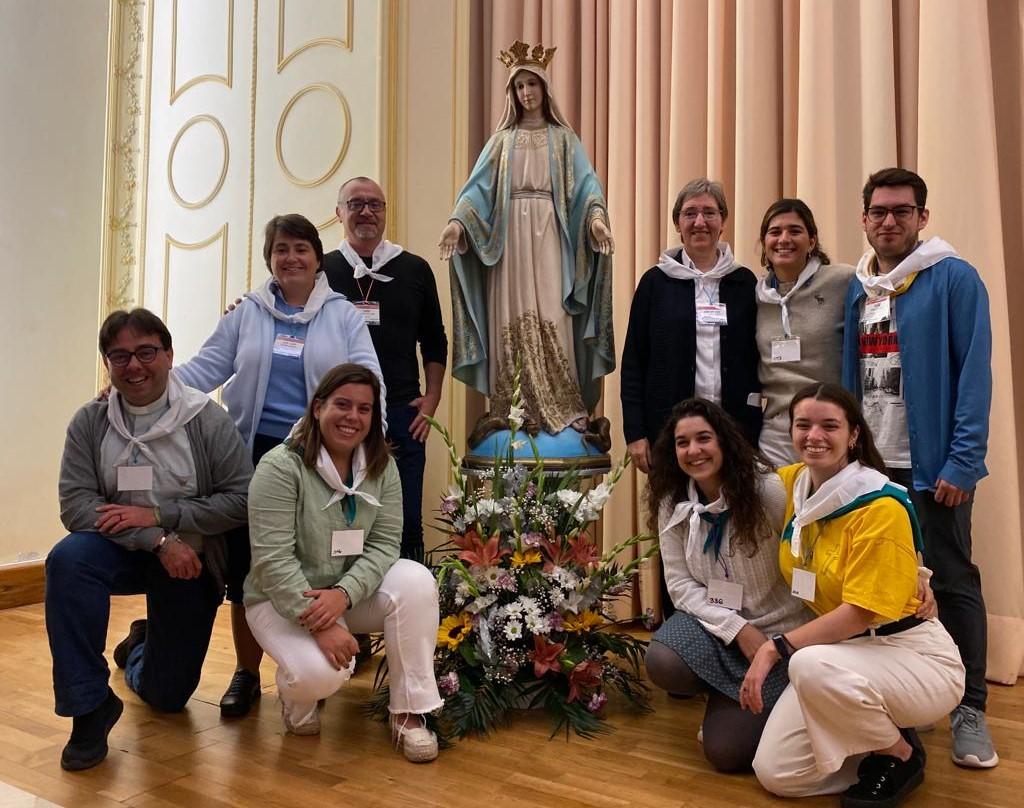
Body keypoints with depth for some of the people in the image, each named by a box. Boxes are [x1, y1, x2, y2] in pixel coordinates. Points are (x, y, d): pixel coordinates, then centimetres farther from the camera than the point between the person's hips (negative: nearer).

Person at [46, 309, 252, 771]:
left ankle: (141, 647, 47)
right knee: (68, 558, -35)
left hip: (190, 561, 0)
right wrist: (157, 541, -26)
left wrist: (158, 515, -23)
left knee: (167, 697, 8)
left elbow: (242, 500, -16)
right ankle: (90, 706, -18)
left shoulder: (206, 419, -14)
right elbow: (76, 504, -15)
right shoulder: (90, 423, -8)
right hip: (121, 553, 1)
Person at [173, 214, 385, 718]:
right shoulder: (246, 314, 11)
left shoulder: (343, 316, 6)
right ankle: (246, 672, 19)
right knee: (246, 560, 2)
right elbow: (205, 368, 6)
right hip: (254, 453, 2)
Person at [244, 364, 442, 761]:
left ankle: (409, 712, -14)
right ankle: (298, 692, 9)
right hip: (283, 598, -4)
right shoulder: (280, 467, -19)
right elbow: (273, 560, -23)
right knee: (321, 673, -32)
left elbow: (385, 544, -9)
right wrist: (320, 624, -29)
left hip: (352, 591, 5)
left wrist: (343, 593, -27)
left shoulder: (381, 467, -3)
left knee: (416, 581, -25)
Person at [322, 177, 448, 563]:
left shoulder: (415, 269, 9)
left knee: (406, 524, 4)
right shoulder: (321, 270, 4)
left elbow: (434, 342, 13)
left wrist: (431, 398, 5)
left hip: (402, 415, 1)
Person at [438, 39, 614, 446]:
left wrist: (596, 216, -22)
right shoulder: (502, 139, 16)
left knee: (551, 317, -11)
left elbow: (585, 183, -1)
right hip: (508, 234, 2)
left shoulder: (563, 138, 13)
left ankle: (559, 408, -11)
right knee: (511, 318, -4)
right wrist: (458, 220, -13)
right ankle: (510, 410, -2)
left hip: (549, 234, -1)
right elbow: (478, 186, 5)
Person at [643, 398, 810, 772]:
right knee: (662, 663, -28)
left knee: (725, 751, -12)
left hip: (779, 629, -4)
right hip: (717, 622, 4)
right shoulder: (673, 503, -4)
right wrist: (737, 629, -17)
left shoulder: (768, 490, -19)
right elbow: (680, 583, -6)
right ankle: (725, 696, 8)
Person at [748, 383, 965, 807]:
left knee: (812, 665, -37)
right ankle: (875, 736, 18)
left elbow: (861, 612, -23)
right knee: (774, 773, -4)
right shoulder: (789, 483, -2)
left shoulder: (881, 507, -21)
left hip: (914, 655, -6)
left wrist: (775, 648, -24)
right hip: (841, 649, 6)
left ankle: (901, 753, -7)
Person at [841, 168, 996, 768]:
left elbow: (974, 373, -11)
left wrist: (963, 461, -16)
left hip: (933, 465, -5)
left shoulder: (953, 279, -6)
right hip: (868, 464, 5)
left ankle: (970, 710, 15)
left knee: (953, 582, 3)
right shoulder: (855, 290, 10)